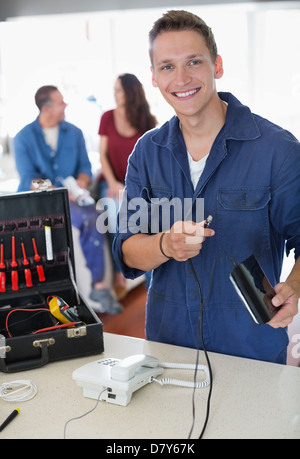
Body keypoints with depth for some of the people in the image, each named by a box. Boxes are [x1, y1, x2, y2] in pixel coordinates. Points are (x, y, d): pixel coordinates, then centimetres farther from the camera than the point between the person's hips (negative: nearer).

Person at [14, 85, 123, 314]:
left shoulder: (74, 133, 12)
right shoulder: (24, 138, 2)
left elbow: (85, 166, 10)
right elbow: (28, 178, -7)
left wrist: (81, 182, -15)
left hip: (72, 197, 3)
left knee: (93, 218, -30)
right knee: (88, 217, -32)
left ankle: (98, 287, -24)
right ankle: (99, 286, -20)